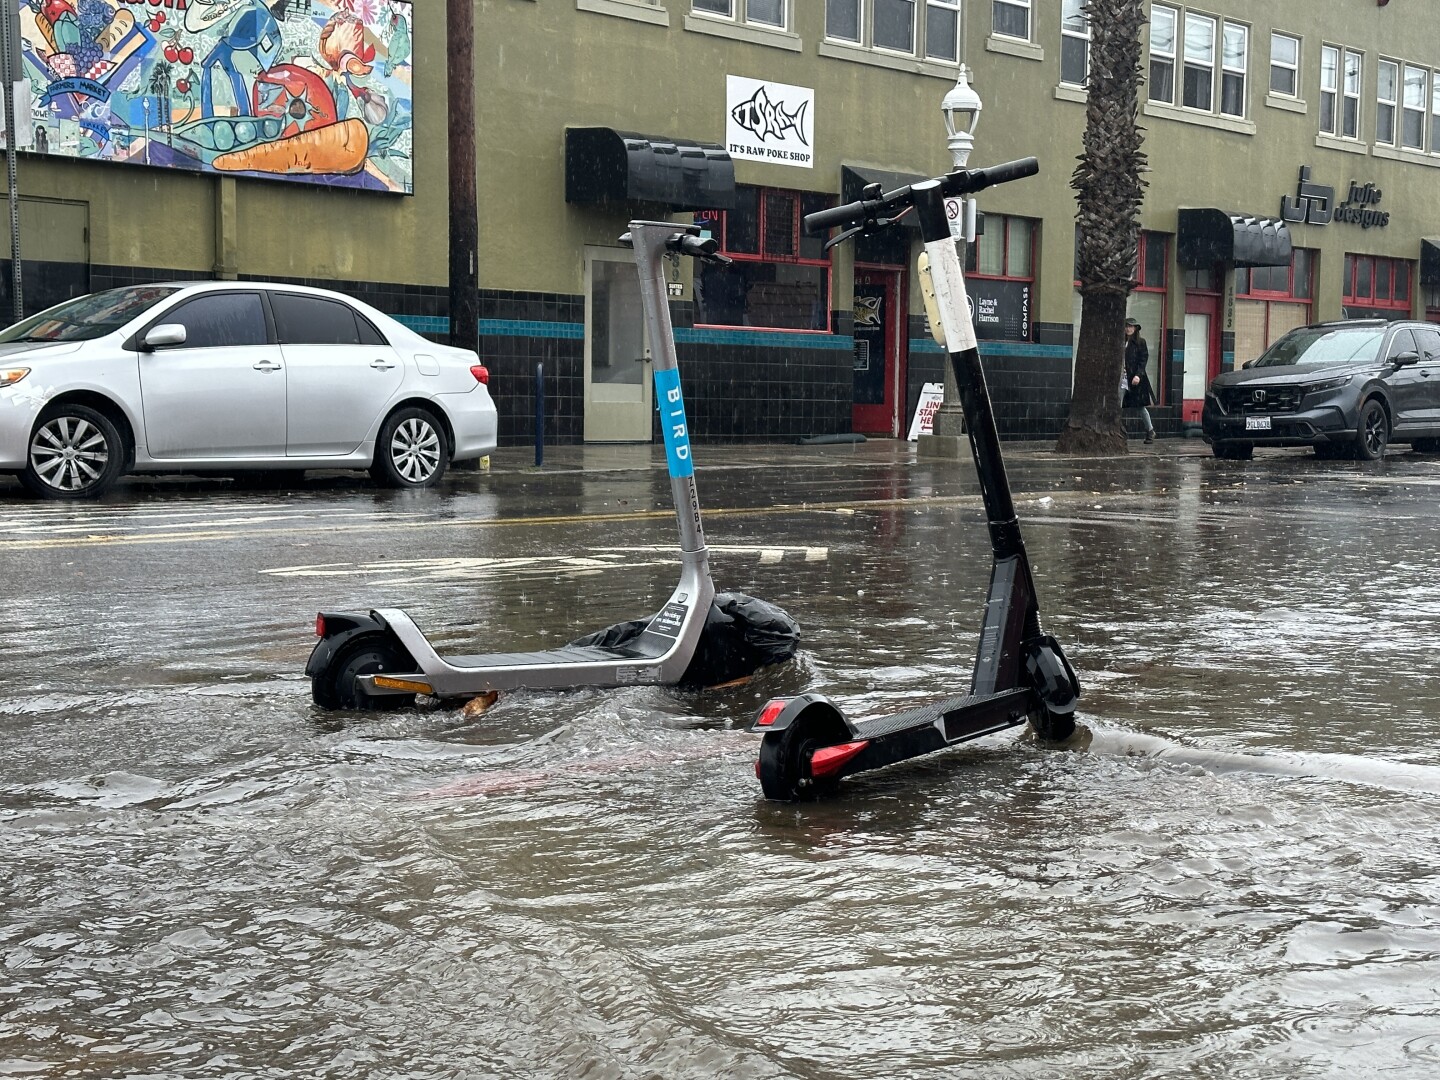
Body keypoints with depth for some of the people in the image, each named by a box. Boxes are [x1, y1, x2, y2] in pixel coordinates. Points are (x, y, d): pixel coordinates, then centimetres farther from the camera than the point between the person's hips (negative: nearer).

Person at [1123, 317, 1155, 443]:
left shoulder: (1140, 342, 1)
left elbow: (1143, 360, -5)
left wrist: (1138, 375, -16)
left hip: (1136, 378, -3)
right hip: (1122, 378, 3)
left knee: (1141, 406, 7)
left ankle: (1150, 431, 26)